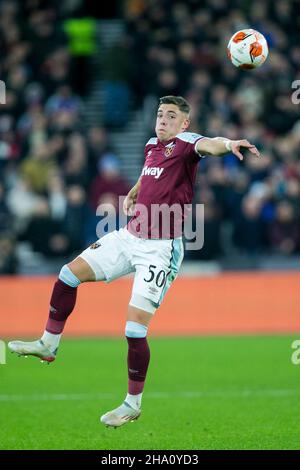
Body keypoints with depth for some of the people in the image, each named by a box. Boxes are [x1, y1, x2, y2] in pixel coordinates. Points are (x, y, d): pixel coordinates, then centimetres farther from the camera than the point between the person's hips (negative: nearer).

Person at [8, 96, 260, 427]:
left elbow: (207, 145, -37)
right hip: (130, 237, 8)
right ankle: (49, 344, 26)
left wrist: (228, 144, -56)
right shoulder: (152, 145, 11)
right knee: (69, 275, 8)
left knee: (135, 329, -11)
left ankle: (133, 404, 5)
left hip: (160, 248, -8)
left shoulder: (185, 142, -11)